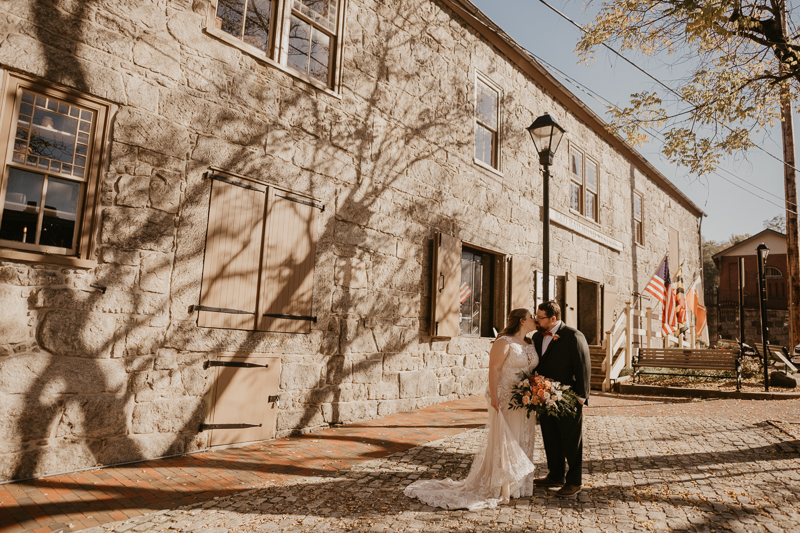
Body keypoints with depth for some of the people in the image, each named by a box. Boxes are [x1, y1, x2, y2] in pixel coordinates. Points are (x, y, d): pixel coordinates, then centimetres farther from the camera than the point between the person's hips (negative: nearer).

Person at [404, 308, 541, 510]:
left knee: (523, 441, 13)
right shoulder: (504, 342, -12)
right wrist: (493, 397, -22)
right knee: (503, 441, -1)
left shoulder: (530, 344, 10)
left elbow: (534, 370, 13)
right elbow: (494, 369, -16)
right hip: (505, 400, -8)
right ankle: (502, 488, 8)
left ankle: (518, 484, 25)